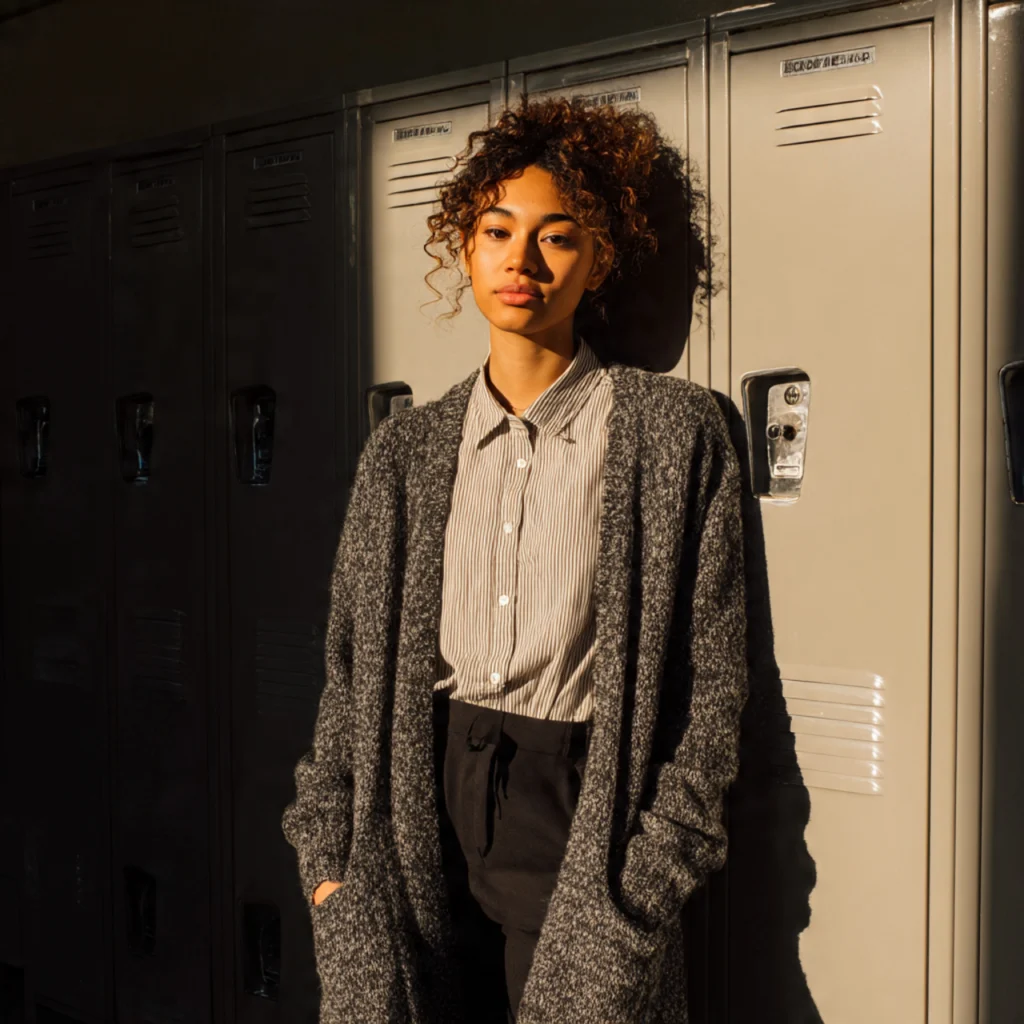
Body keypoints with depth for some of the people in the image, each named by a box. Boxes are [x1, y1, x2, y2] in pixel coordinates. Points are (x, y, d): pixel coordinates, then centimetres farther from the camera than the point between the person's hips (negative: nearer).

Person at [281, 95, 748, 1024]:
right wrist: (328, 852, 2)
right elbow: (353, 667, 9)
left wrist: (649, 878, -9)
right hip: (422, 806, 3)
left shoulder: (675, 431, -3)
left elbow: (710, 682, -4)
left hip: (579, 810, -3)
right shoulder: (406, 449, 8)